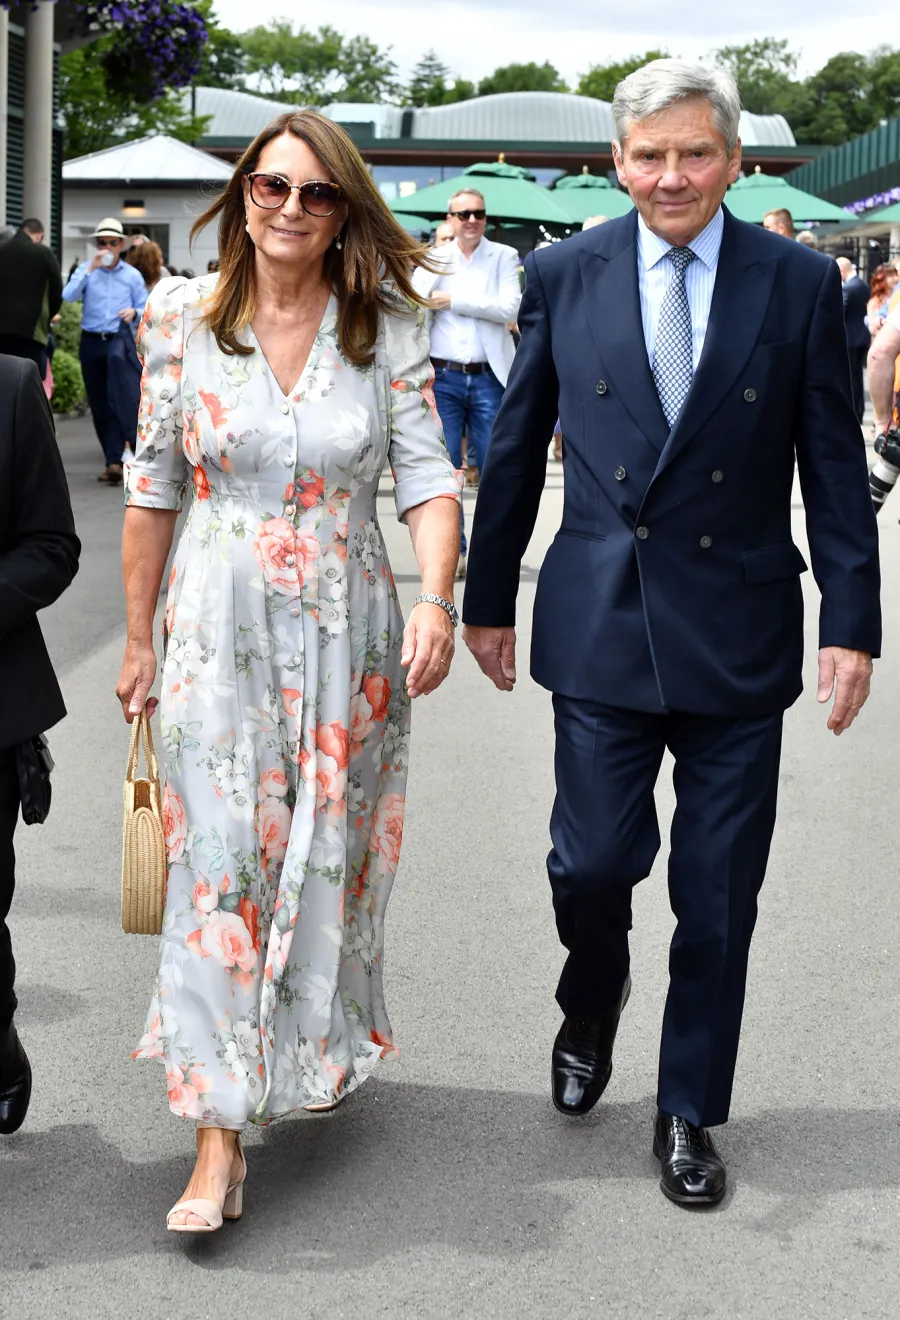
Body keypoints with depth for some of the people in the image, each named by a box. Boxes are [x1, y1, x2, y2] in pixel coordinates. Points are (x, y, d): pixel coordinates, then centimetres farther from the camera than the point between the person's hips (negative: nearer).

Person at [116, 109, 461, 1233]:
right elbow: (152, 489, 4)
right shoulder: (185, 320, -1)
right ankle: (220, 1135, 1)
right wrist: (137, 638, 6)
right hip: (220, 631, -1)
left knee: (327, 857, 12)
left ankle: (316, 1050, 38)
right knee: (219, 867, -5)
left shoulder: (386, 329, -1)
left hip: (346, 634, 1)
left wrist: (437, 600, -22)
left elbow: (428, 480, -5)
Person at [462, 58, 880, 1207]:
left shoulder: (799, 284, -1)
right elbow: (515, 451, 9)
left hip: (739, 633, 0)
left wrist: (851, 623, -3)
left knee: (717, 898, 7)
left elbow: (835, 465, 1)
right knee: (592, 863, 2)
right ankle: (593, 1001, 37)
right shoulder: (565, 276, 2)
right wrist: (488, 596, 12)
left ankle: (689, 1112, 26)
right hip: (600, 627, 0)